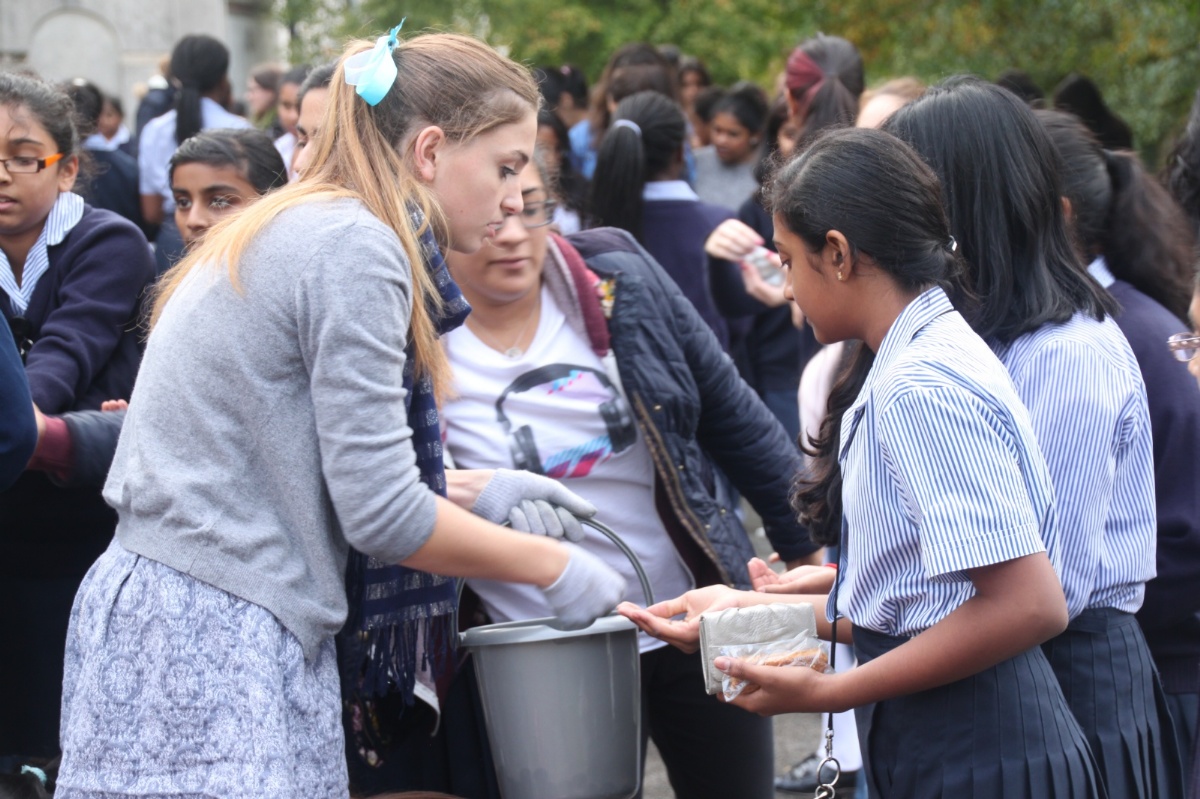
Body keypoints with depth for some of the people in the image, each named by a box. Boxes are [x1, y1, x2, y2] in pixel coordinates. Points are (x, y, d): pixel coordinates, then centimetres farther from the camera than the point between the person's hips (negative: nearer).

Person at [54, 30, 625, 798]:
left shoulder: (292, 230, 16)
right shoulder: (356, 247, -13)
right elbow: (380, 514, -16)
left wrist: (475, 491, 16)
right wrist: (553, 568, -5)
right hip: (215, 644, -10)